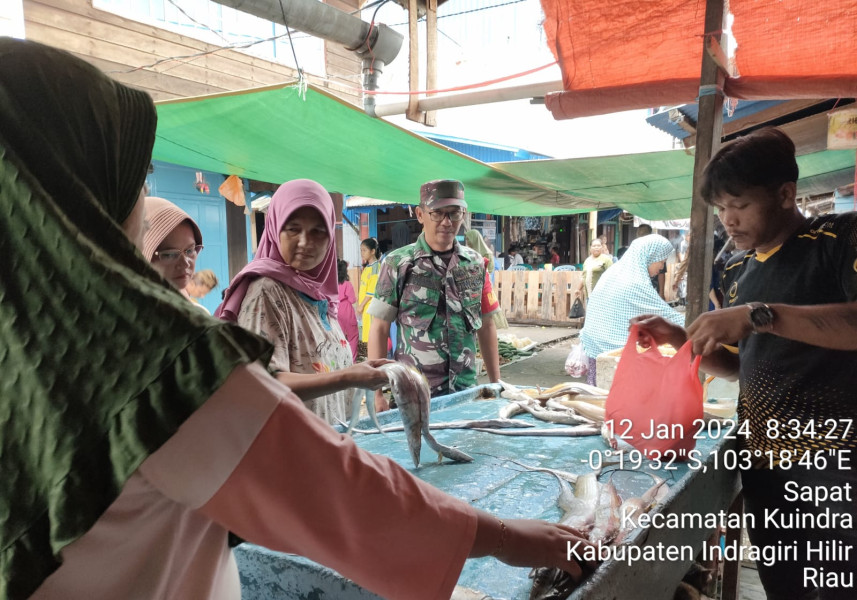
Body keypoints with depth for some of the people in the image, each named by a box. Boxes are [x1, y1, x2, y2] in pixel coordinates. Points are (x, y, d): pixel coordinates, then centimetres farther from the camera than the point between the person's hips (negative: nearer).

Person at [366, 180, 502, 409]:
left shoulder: (475, 263, 3)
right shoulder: (398, 263, -7)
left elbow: (486, 326, 10)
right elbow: (379, 328, -5)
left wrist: (496, 383, 9)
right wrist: (377, 392, -8)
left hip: (466, 390, 4)